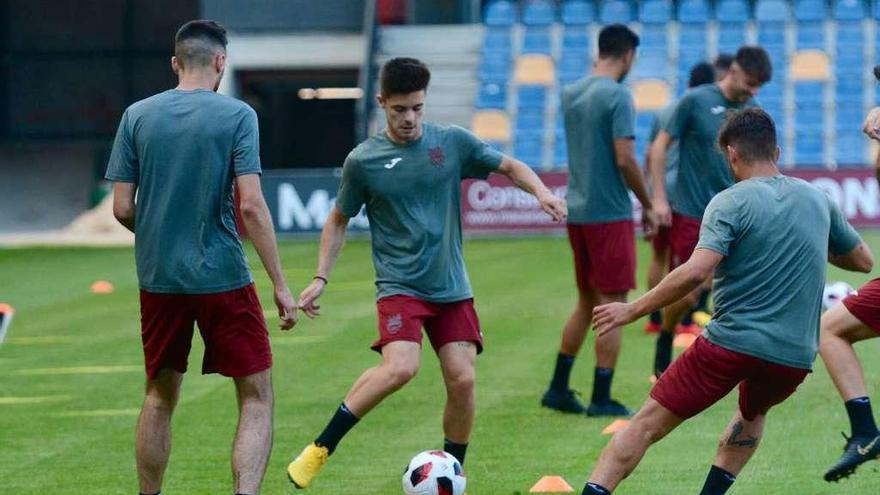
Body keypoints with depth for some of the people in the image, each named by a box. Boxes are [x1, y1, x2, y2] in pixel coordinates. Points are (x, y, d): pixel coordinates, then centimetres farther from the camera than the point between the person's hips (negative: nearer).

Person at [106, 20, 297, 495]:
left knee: (160, 397, 19)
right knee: (257, 398, 3)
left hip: (158, 278, 4)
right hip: (224, 278, -4)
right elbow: (251, 206, -14)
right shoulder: (237, 116, -7)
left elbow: (122, 208, 1)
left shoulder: (137, 116, 2)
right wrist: (281, 286, -10)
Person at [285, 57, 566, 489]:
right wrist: (320, 278, 1)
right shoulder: (363, 161, -4)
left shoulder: (452, 142, 1)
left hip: (452, 287, 3)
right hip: (399, 286, -3)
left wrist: (540, 191, -8)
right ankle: (320, 449, -14)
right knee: (400, 367, -26)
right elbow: (338, 222, 9)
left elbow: (509, 167, 12)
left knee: (462, 380, -7)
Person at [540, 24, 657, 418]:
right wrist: (647, 205, -7)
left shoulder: (570, 94, 10)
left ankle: (558, 389, 18)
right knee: (612, 305, -1)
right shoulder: (618, 97, -13)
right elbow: (625, 160, -18)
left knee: (586, 302, 18)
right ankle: (602, 400, -1)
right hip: (610, 214, -8)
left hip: (576, 212, 8)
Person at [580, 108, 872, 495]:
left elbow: (696, 272, -20)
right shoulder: (818, 199, 11)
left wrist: (633, 310, -12)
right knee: (751, 415, 36)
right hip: (795, 357, 5)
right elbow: (863, 261, 25)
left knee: (646, 426, 0)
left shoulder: (730, 202, -6)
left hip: (730, 344, -5)